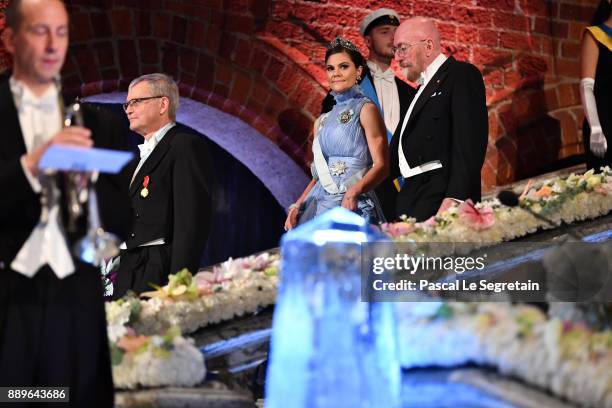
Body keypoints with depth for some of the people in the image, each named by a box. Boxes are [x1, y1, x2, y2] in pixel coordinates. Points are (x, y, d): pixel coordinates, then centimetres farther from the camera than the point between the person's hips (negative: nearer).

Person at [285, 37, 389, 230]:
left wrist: (353, 192, -23)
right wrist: (297, 206, 7)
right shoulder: (322, 121, 18)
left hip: (352, 207, -5)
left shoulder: (365, 109, -1)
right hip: (320, 205, 5)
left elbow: (381, 166, -8)